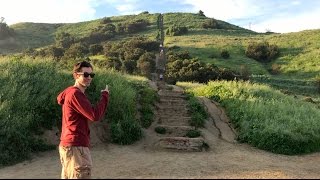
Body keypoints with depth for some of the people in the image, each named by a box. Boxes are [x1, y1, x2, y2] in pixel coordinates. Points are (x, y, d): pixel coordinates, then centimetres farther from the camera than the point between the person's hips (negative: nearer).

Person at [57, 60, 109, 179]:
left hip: (68, 145, 11)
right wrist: (105, 96, -10)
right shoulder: (75, 94, -16)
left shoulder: (70, 92, 16)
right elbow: (95, 116, -21)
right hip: (76, 146, -11)